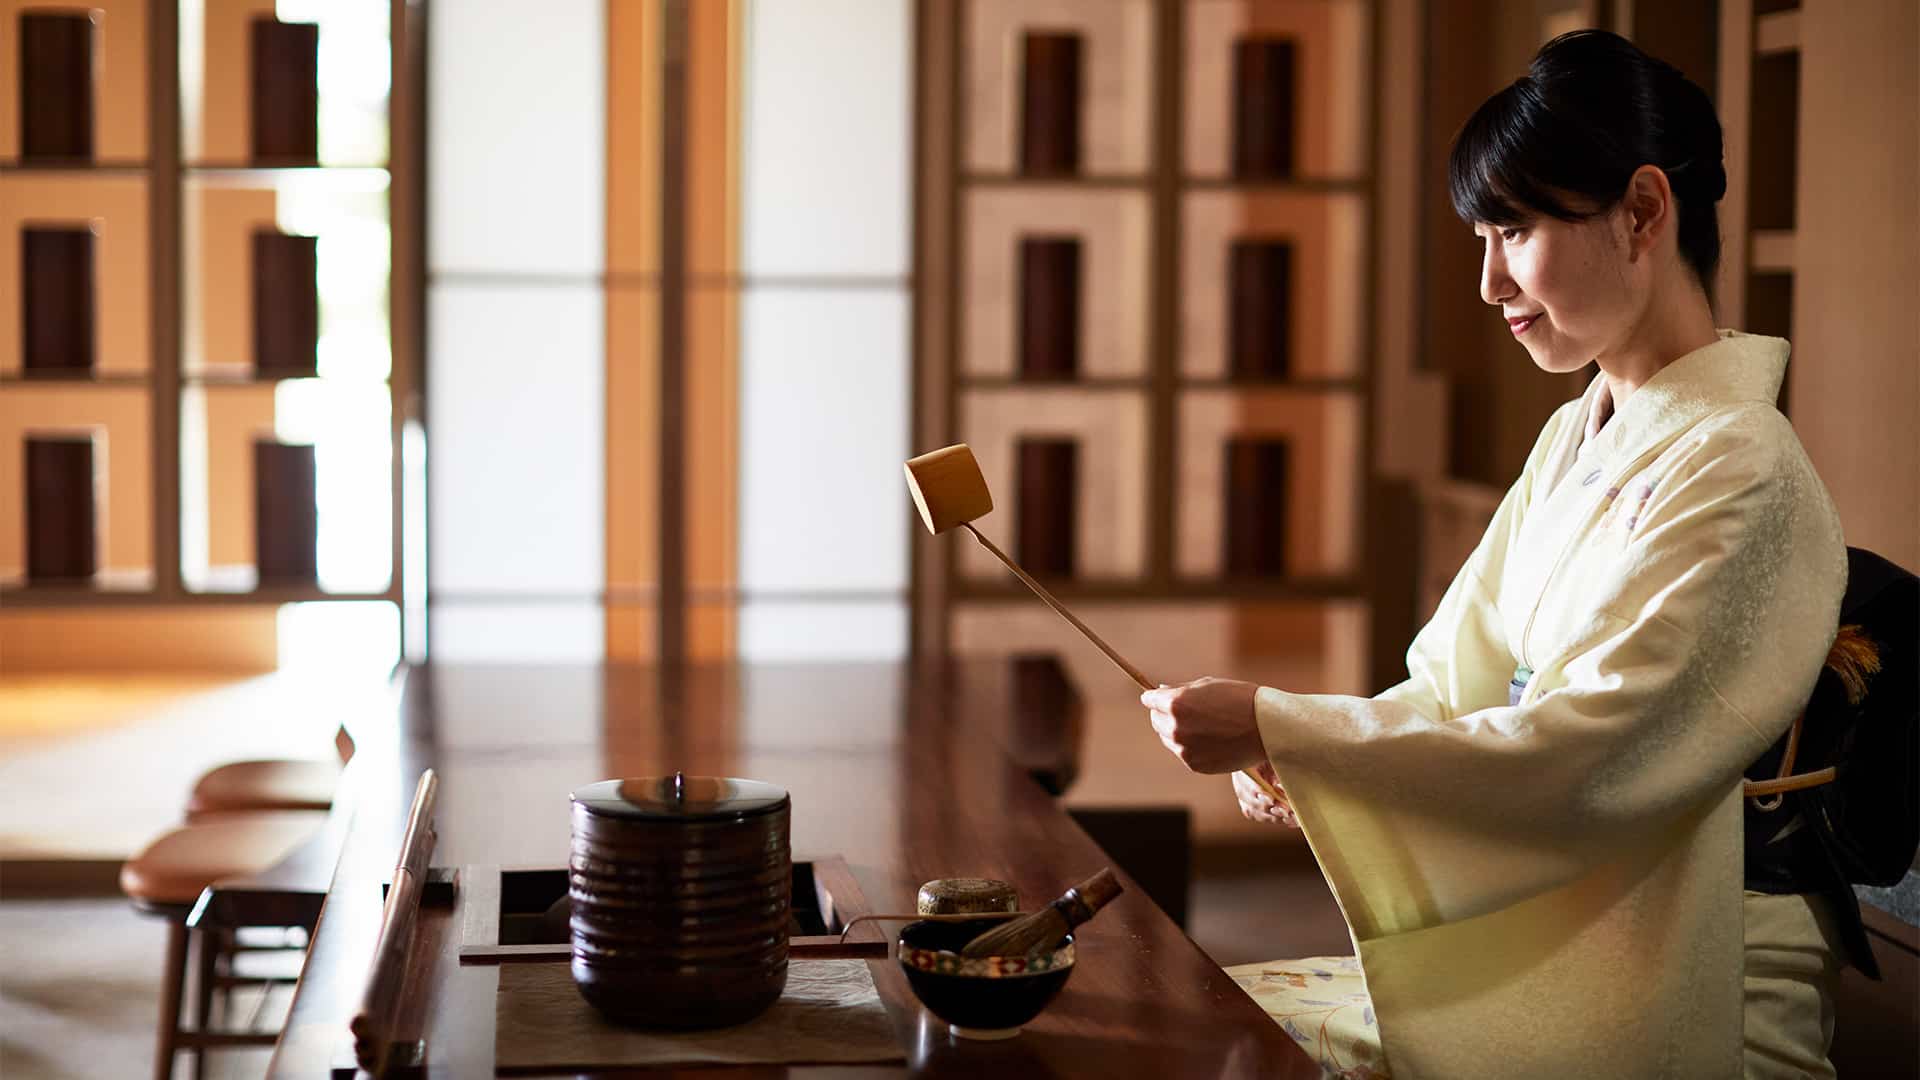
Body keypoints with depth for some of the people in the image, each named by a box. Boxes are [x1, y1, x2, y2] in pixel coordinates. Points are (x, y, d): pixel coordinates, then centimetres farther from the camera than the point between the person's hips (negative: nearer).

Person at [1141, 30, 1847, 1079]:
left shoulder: (1738, 472, -17)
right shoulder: (1574, 438, 11)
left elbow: (1576, 757, -24)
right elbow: (1459, 673, 11)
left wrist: (1273, 727, -22)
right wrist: (1302, 754, -9)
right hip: (1540, 943, 8)